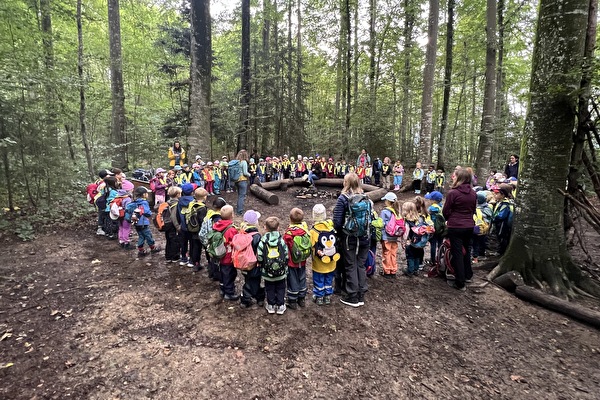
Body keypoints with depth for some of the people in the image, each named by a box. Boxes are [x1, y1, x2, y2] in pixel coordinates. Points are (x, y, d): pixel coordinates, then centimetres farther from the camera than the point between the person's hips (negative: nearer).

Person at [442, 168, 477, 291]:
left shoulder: (453, 193, -17)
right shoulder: (473, 193, 0)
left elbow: (445, 211, -8)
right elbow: (473, 209, 12)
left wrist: (449, 219, 12)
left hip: (455, 227, -6)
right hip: (469, 226, 6)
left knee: (457, 253, 3)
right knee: (466, 250, 23)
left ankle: (460, 283, 9)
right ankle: (468, 275, 39)